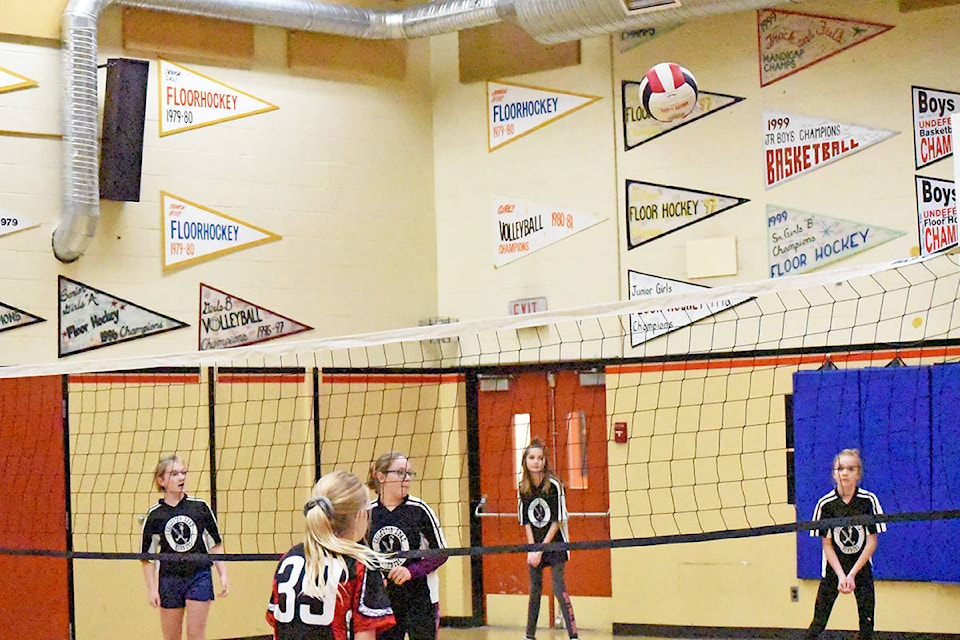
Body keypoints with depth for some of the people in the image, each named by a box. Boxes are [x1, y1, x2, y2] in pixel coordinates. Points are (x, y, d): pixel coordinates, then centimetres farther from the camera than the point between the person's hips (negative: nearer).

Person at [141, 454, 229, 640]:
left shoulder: (200, 507, 0)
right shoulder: (155, 515, -1)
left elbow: (215, 545, 7)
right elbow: (147, 556, 2)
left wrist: (223, 575, 0)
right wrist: (151, 588, -3)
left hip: (199, 577, 0)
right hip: (169, 580, 0)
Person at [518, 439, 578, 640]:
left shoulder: (554, 485, -13)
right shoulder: (523, 487, 0)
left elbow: (557, 520, -13)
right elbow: (526, 521, 4)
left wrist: (542, 547, -14)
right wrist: (532, 548, -5)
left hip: (554, 543, -5)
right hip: (534, 545, 5)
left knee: (559, 589, -12)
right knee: (534, 590, 10)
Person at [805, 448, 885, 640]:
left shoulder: (869, 501, -9)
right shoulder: (826, 504, -8)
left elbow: (871, 542, -6)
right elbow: (826, 544, -4)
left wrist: (852, 574, -12)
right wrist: (841, 575, -14)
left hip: (861, 567, 0)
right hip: (833, 568, 0)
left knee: (867, 622, -2)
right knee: (819, 621, -4)